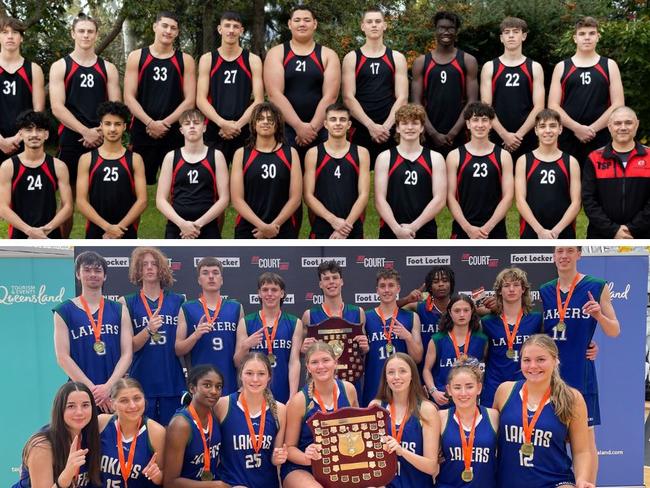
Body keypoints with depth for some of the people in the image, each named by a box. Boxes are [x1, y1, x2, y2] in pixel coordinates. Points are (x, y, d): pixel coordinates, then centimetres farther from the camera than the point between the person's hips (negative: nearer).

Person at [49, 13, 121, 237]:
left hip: (102, 142, 2)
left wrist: (100, 132, -12)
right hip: (71, 141, -2)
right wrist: (85, 131, -15)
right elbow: (57, 108, -6)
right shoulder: (60, 67, 4)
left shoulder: (108, 68, 10)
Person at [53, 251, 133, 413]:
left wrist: (108, 387, -12)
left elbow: (127, 353, 3)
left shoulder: (119, 310, 10)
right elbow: (63, 357, -3)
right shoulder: (64, 311, 5)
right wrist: (92, 389, -11)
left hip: (116, 391, 2)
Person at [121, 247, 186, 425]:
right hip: (141, 383, -1)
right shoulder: (127, 302, 3)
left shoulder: (178, 301, 7)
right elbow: (128, 347, -2)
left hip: (173, 382, 1)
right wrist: (149, 330, -19)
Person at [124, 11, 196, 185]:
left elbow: (189, 100, 0)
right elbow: (129, 97, -1)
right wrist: (150, 123, -13)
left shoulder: (185, 60, 6)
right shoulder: (137, 57, 5)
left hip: (175, 133, 0)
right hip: (142, 132, 0)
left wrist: (165, 123, -11)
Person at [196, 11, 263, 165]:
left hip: (245, 133, 0)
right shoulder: (207, 60, 7)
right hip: (214, 132, 0)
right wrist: (222, 123, -16)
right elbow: (200, 100, -1)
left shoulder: (253, 60, 6)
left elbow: (258, 100, -1)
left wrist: (237, 125, -14)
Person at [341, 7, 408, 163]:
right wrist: (371, 125, -13)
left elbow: (402, 97, 1)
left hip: (390, 131, 1)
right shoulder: (351, 58, 5)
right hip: (360, 129, -1)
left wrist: (386, 126, -12)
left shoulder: (397, 58, 9)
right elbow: (348, 97, -3)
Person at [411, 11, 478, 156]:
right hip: (428, 136, 1)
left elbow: (472, 101, -1)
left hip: (458, 137, 0)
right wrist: (433, 133, -9)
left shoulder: (468, 61, 5)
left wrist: (453, 133, -10)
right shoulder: (421, 62, 7)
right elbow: (416, 102, 2)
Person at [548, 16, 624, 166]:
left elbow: (618, 105, 2)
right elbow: (553, 106, 2)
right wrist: (577, 128, -12)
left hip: (600, 140, 0)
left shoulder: (609, 66, 10)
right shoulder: (562, 67, 9)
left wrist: (592, 129, -10)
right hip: (567, 139, 0)